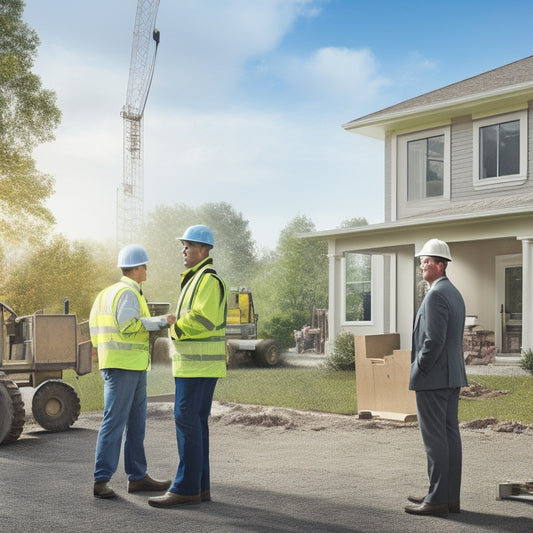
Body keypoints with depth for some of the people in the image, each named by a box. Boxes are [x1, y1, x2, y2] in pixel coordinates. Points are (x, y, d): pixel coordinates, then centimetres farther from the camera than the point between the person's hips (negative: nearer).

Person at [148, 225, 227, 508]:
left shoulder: (208, 278, -12)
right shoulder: (195, 279, 22)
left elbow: (203, 318, -23)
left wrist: (175, 329, -10)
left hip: (199, 363, -10)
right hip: (195, 363, 10)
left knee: (187, 420, -10)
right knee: (196, 423, 9)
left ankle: (186, 487, -7)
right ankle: (200, 487, 12)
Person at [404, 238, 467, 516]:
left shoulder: (435, 295, -16)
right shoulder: (454, 293, 15)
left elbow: (433, 340, -23)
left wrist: (417, 370, -12)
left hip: (432, 378, -10)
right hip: (453, 377, 10)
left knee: (434, 438, -5)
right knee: (450, 435, 10)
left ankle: (437, 499, -1)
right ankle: (450, 496, 16)